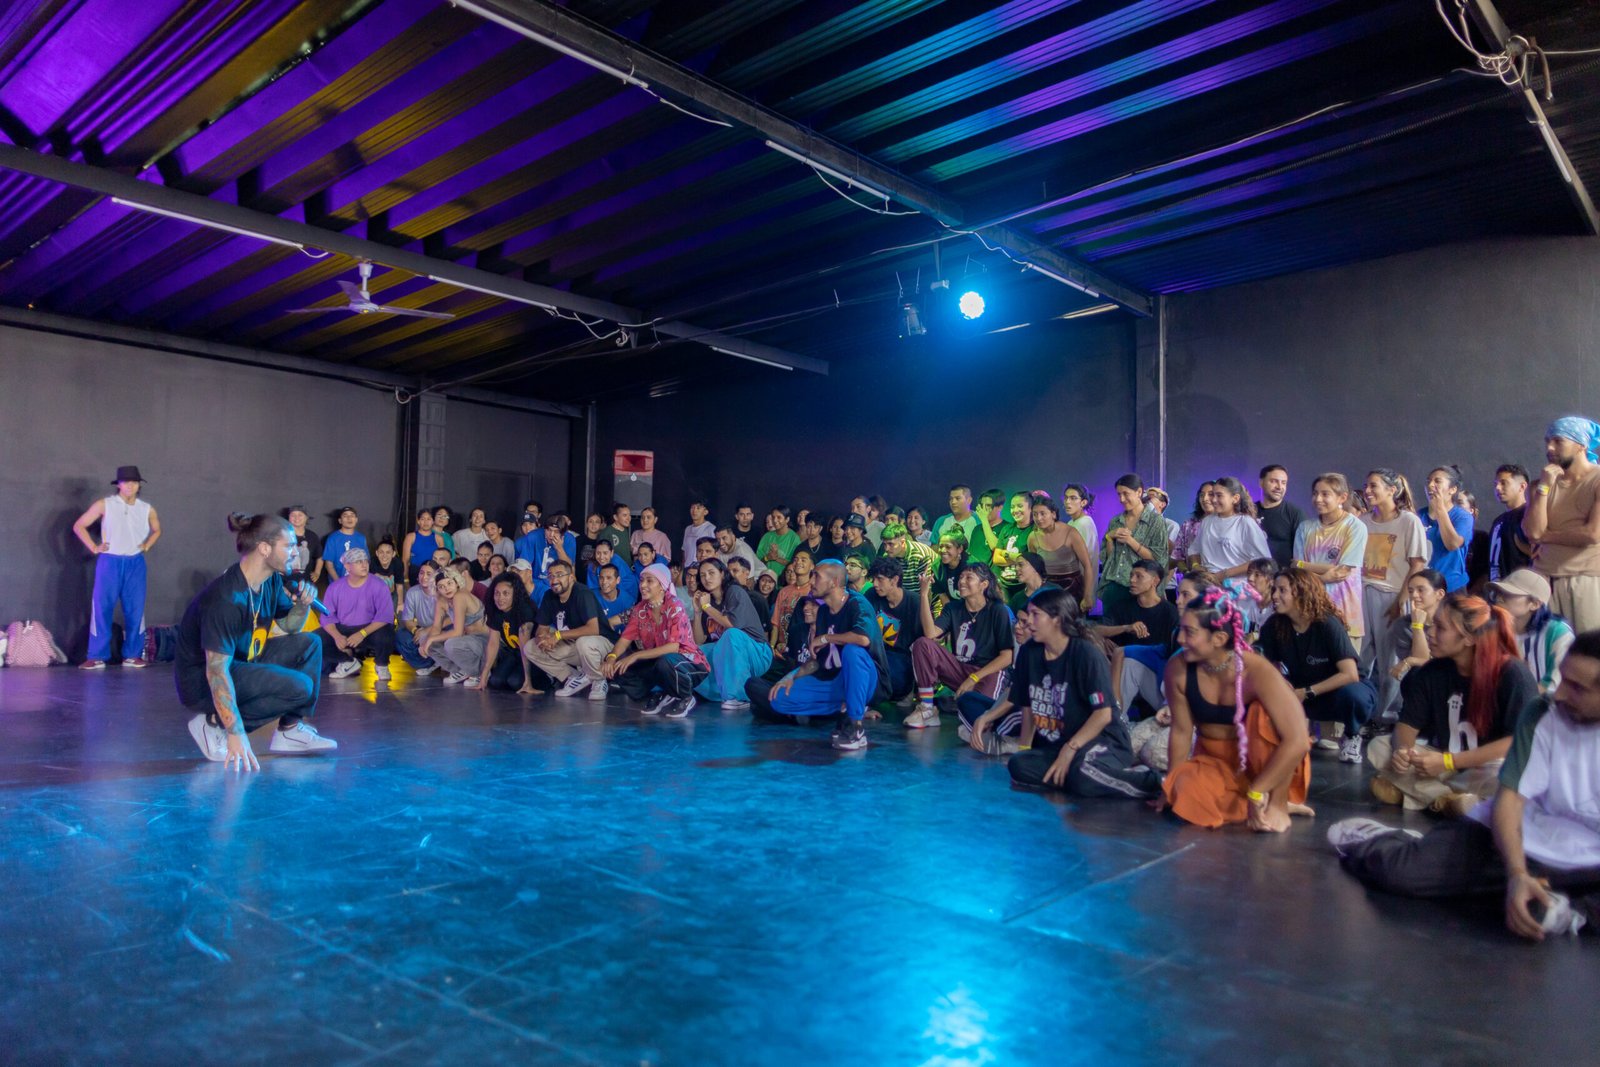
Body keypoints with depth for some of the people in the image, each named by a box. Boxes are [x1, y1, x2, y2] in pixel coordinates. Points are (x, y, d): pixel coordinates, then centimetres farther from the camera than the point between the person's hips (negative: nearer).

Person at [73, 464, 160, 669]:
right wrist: (94, 548, -3)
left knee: (135, 610, 3)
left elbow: (157, 530, 25)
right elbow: (79, 526, 3)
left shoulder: (146, 509, 7)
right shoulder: (104, 504, -2)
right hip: (109, 563, -2)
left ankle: (132, 655, 10)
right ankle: (97, 657, 2)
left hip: (135, 564, 3)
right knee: (102, 608, -3)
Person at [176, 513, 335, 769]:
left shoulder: (272, 580, -3)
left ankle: (290, 730, 1)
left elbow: (289, 627, 13)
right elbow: (216, 671, -31)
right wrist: (236, 733, -35)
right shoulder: (226, 599, -28)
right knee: (299, 686, -23)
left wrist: (302, 605, -11)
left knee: (309, 644, -3)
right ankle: (215, 724, -8)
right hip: (203, 682, -9)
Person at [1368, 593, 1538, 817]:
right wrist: (1401, 751, -25)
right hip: (1445, 762, 5)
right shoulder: (1431, 672, -4)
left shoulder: (1512, 674, -17)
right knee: (1379, 747, -10)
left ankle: (1412, 790, -22)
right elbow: (1408, 723, 0)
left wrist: (1448, 762, -26)